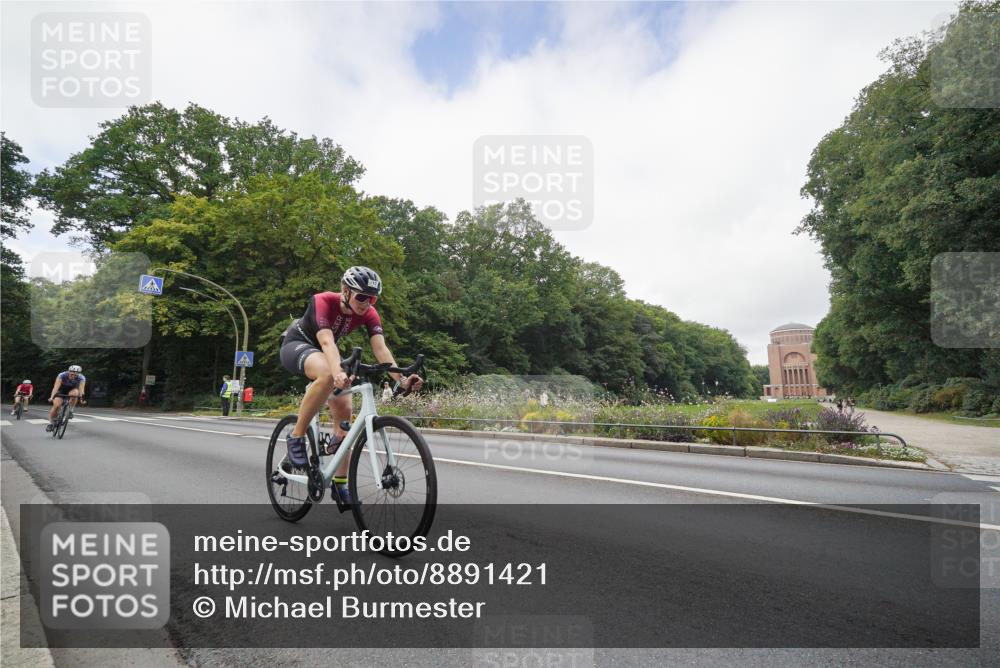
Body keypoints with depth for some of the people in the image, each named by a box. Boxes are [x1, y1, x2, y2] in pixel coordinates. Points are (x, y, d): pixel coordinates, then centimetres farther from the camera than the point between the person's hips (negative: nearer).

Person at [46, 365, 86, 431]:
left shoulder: (81, 378, -28)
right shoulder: (62, 375, -30)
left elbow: (81, 389, -39)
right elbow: (56, 387, -39)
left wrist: (81, 398, -55)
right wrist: (51, 397, -53)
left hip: (72, 390, 0)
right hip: (61, 390, 0)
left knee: (75, 393, -35)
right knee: (56, 405, -19)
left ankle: (70, 410, -16)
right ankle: (51, 423, 1)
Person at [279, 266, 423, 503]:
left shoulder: (369, 313, -18)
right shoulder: (323, 301, -31)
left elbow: (381, 348, -31)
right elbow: (327, 341, -46)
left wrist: (401, 379, -47)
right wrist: (338, 372, -65)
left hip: (324, 353, 6)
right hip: (296, 345, -5)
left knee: (344, 412, -7)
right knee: (328, 375, -40)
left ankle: (340, 483, 6)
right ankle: (296, 437, -22)